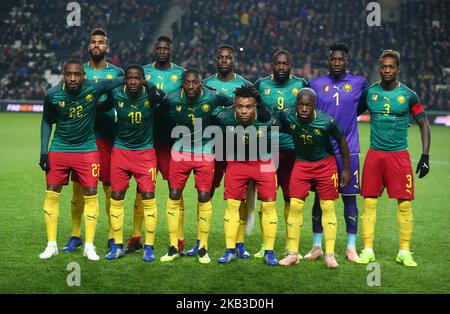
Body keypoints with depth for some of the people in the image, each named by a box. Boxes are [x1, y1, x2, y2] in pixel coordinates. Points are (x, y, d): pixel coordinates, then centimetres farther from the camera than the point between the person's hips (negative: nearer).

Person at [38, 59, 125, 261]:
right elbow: (47, 122, 5)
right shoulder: (53, 95, -10)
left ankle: (89, 246, 6)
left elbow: (113, 82, 1)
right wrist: (44, 151, 1)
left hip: (87, 149, -1)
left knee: (91, 194, -4)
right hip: (59, 149, 1)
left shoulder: (93, 89, -16)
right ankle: (51, 245, 11)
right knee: (52, 193, 0)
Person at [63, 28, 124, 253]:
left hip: (107, 137, -1)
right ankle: (75, 235, 14)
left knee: (110, 188, 0)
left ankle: (112, 237, 9)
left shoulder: (117, 73, 7)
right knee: (78, 187, 3)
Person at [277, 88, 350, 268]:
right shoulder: (287, 116, -20)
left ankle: (330, 255, 6)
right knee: (295, 205, -5)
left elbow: (341, 140, -7)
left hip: (325, 163, -1)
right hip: (301, 163, 2)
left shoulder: (326, 121, -24)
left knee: (328, 207, -1)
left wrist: (346, 169, -1)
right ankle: (292, 254, 4)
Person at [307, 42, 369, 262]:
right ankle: (317, 246, 15)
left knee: (349, 197, 3)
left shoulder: (359, 83, 3)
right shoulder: (316, 84, 4)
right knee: (320, 198, 6)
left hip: (348, 151, 0)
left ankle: (351, 248, 13)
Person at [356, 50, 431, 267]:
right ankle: (367, 251, 10)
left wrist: (425, 156, -1)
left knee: (404, 204, -3)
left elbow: (423, 124, 6)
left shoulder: (408, 95, 0)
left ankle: (404, 252, 8)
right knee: (369, 202, 1)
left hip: (399, 155, -1)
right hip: (374, 154, 2)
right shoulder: (369, 92, 4)